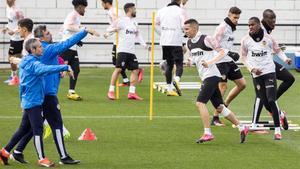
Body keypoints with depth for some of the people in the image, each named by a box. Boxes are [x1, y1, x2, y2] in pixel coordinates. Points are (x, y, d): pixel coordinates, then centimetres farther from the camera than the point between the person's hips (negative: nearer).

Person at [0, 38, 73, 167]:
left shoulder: (25, 63, 15)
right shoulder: (33, 64, -16)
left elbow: (21, 84, 22)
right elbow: (46, 69, -37)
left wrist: (22, 101, 28)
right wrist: (65, 67, -40)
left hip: (27, 102, 10)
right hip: (34, 102, -10)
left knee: (24, 129, 16)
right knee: (38, 130, -6)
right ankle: (42, 159, -3)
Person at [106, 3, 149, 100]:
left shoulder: (134, 22, 16)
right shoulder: (122, 21, -5)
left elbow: (138, 35, 24)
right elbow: (113, 28, -9)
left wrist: (144, 45, 15)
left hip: (131, 51, 7)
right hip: (122, 50, -7)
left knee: (135, 70, 3)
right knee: (118, 69, -10)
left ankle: (131, 92, 8)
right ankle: (111, 91, -4)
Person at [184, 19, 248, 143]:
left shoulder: (206, 39, -12)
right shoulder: (189, 43, 12)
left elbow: (221, 52, -13)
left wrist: (209, 62, -25)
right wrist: (191, 61, 3)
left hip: (211, 75, -9)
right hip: (204, 77, 9)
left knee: (200, 102, -16)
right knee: (219, 107, 10)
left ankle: (207, 133, -14)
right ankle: (241, 128, 18)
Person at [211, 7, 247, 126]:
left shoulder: (231, 28, 15)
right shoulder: (222, 27, -12)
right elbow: (214, 45, -17)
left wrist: (233, 54, 11)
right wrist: (229, 52, -23)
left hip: (229, 61, 9)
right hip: (221, 61, -9)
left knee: (242, 84, 8)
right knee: (222, 87, -11)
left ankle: (224, 106, 20)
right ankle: (215, 118, -6)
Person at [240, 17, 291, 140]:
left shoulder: (268, 38, -1)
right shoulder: (246, 40, 1)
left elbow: (277, 50, 13)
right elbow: (243, 57, 10)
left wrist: (285, 59, -6)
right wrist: (252, 69, -5)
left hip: (269, 71, -2)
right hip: (256, 74, 2)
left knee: (271, 100, -13)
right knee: (265, 102, 3)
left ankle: (277, 130, -8)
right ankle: (279, 115, 35)